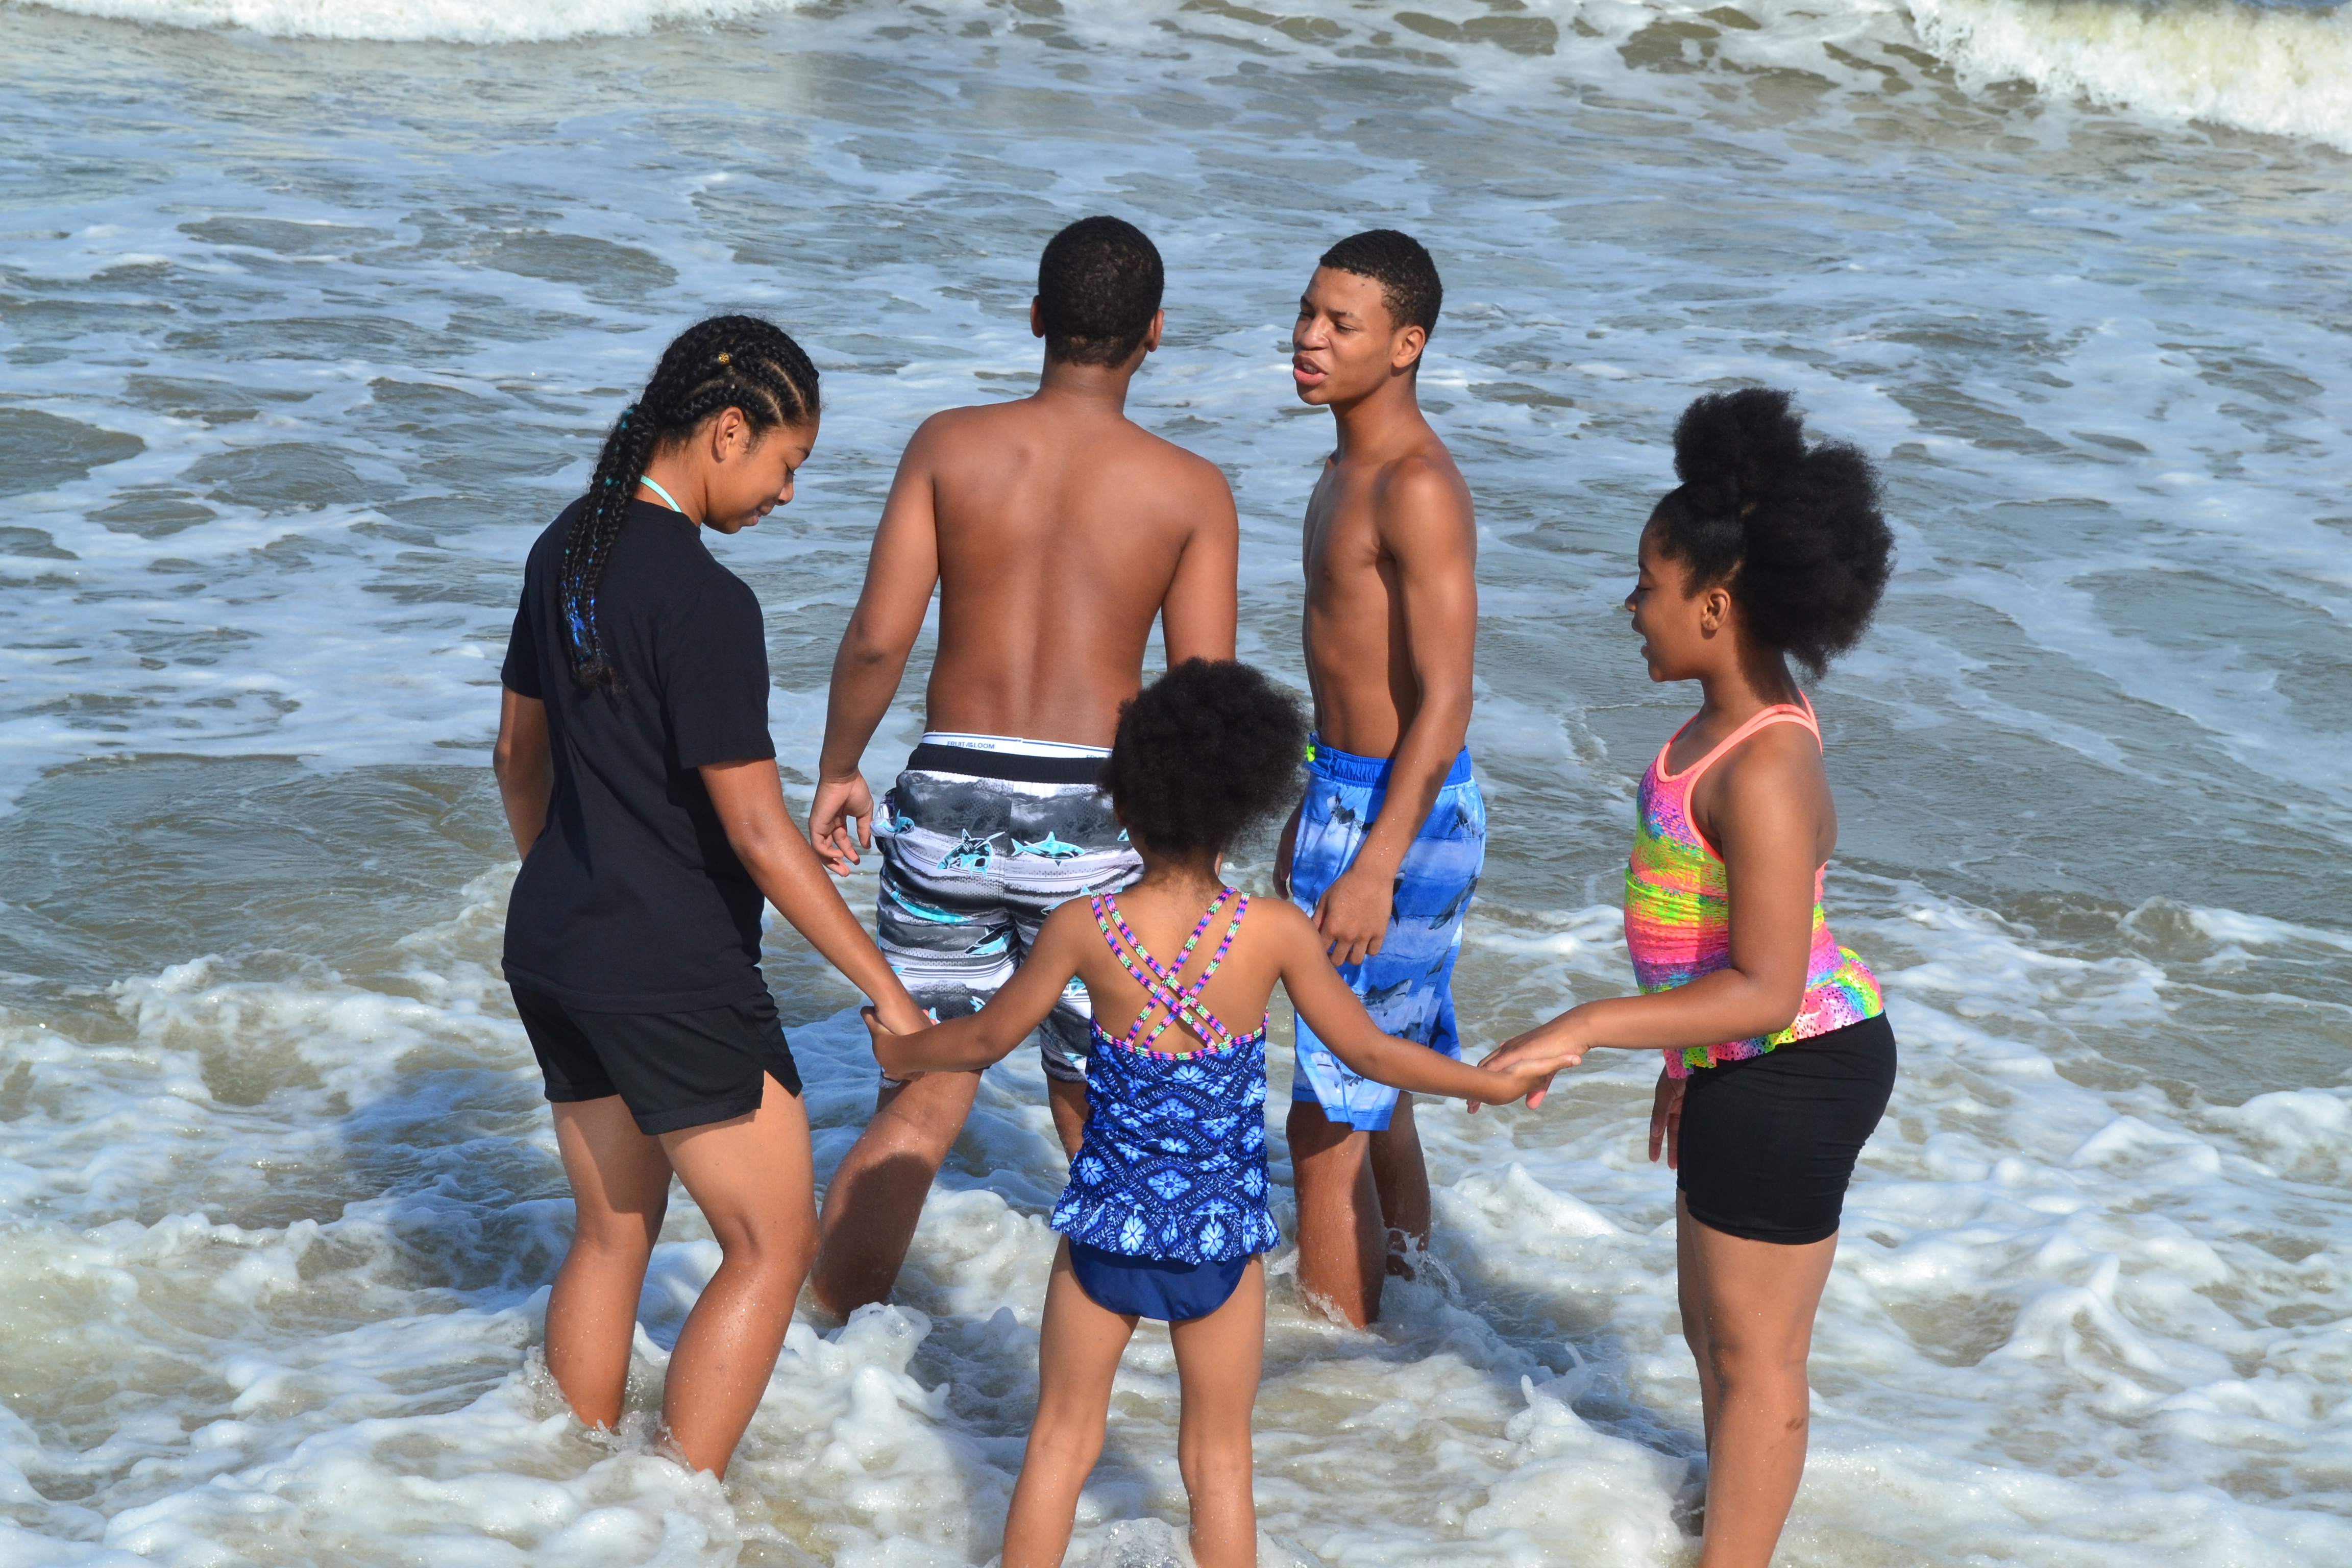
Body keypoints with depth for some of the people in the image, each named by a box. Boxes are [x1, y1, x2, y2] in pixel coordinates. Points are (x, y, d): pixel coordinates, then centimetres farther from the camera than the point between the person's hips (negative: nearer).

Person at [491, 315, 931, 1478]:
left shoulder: (567, 549, 5)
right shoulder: (706, 603, -21)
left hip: (553, 951, 9)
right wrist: (885, 990, -15)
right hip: (673, 976, -9)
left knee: (612, 1236, 19)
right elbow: (757, 834, -20)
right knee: (772, 1247, 4)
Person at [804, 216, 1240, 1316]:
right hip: (1092, 814, -1)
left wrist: (837, 770, 8)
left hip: (951, 799, 1)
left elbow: (879, 637, -6)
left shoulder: (948, 445, 0)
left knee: (919, 1106, 12)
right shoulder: (1191, 491, -2)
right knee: (1101, 1115, 15)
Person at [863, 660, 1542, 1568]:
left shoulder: (1084, 930, -11)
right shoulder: (1275, 934, -12)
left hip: (1106, 1222, 0)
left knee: (1061, 1438, 14)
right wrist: (1489, 1084, 14)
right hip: (1222, 1232, 0)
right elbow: (1370, 1054, -2)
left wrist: (901, 1053, 23)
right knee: (1218, 1458, 13)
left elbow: (984, 1040, 2)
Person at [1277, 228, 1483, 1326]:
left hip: (1402, 819, -10)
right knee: (1375, 1094, 21)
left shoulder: (1418, 490, -20)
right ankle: (1405, 1271, 35)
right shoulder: (1351, 466, 12)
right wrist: (1309, 821, 26)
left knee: (1328, 1120, -5)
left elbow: (1445, 701, -25)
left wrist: (1374, 866, -30)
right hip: (1349, 795, 10)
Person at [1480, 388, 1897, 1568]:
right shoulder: (1738, 720, 4)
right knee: (1713, 1329, 25)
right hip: (1748, 1068, 10)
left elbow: (1766, 985, -31)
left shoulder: (1765, 771, -28)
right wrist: (1685, 1054, 23)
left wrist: (1584, 1030, -33)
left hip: (1789, 1073, -10)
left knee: (1752, 1351, 5)